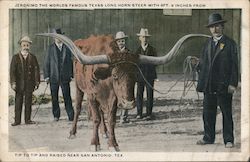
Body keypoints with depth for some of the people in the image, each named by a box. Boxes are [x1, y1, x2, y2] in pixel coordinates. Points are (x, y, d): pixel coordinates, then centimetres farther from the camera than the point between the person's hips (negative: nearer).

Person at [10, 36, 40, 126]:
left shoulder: (33, 58, 9)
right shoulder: (15, 57, 5)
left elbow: (36, 70, 6)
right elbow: (12, 71, -1)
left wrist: (36, 83, -1)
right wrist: (13, 83, -10)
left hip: (29, 84, 1)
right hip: (19, 84, -1)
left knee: (28, 102, 4)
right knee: (18, 102, 0)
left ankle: (27, 119, 11)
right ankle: (17, 120, 5)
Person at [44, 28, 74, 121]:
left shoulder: (67, 47, 8)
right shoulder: (51, 48, 5)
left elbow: (70, 62, 10)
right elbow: (46, 63, 5)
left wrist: (71, 75, 4)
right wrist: (46, 76, -2)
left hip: (65, 77, 0)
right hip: (53, 77, 0)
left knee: (67, 97, -6)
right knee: (54, 97, 5)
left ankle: (71, 116, -3)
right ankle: (56, 115, 17)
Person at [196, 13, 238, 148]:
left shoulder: (230, 43, -2)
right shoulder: (208, 44, 13)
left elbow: (234, 65, -5)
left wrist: (233, 84, -12)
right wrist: (201, 83, 6)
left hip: (224, 85, -5)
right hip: (209, 85, 5)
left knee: (226, 113, 2)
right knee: (208, 113, 8)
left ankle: (228, 140, 11)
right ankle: (208, 138, 20)